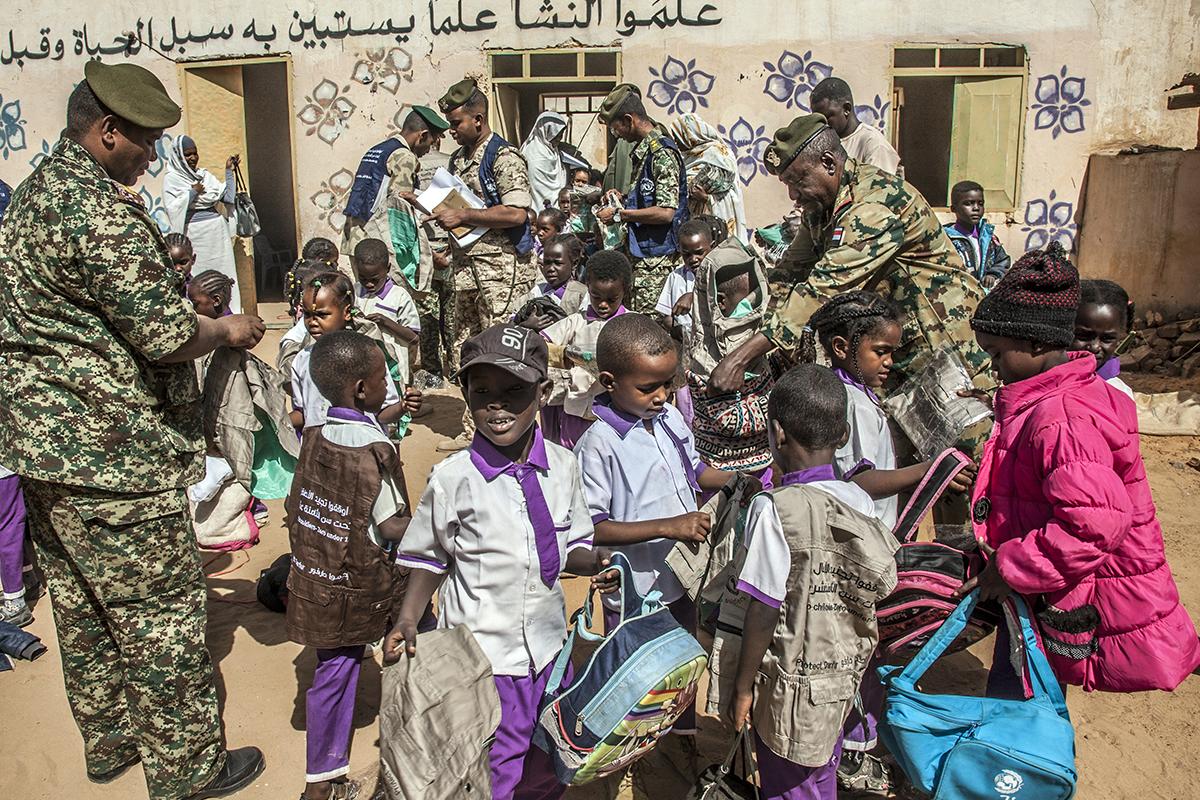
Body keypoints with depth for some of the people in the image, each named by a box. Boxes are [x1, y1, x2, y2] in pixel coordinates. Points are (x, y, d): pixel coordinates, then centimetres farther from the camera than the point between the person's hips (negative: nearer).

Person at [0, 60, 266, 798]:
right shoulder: (102, 210, -20)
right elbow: (168, 335, -24)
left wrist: (193, 318, 16)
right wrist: (226, 330, -4)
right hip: (110, 455, -10)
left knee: (82, 601, 20)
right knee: (160, 609, 3)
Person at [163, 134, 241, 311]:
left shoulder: (205, 175, 14)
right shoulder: (171, 179, 1)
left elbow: (227, 197, 8)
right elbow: (173, 209, -11)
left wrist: (229, 171, 6)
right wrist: (193, 192, -8)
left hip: (218, 232, 5)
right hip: (195, 235, -5)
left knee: (224, 275, 4)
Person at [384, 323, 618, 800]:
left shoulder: (561, 466, -5)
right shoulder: (453, 478, -14)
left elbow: (571, 546, 6)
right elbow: (429, 560, -2)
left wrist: (591, 563, -15)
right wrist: (407, 622, -15)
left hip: (548, 648, 4)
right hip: (482, 656, -3)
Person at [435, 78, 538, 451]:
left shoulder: (504, 157, -11)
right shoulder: (458, 159, 17)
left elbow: (517, 212, -22)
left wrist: (463, 216, -19)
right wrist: (439, 212, 7)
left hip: (501, 264, -9)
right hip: (466, 264, 9)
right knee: (463, 351, 12)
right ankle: (473, 431, 22)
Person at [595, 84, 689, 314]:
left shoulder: (662, 153, -16)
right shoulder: (643, 149, 15)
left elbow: (666, 212, -24)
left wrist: (619, 215, -16)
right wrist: (624, 198, 10)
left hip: (656, 258, -10)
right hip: (641, 252, 10)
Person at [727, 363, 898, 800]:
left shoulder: (775, 508, -21)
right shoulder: (861, 502, -4)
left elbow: (764, 611, -19)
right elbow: (874, 592, 4)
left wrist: (743, 687, -7)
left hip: (793, 683, -6)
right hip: (844, 674, 6)